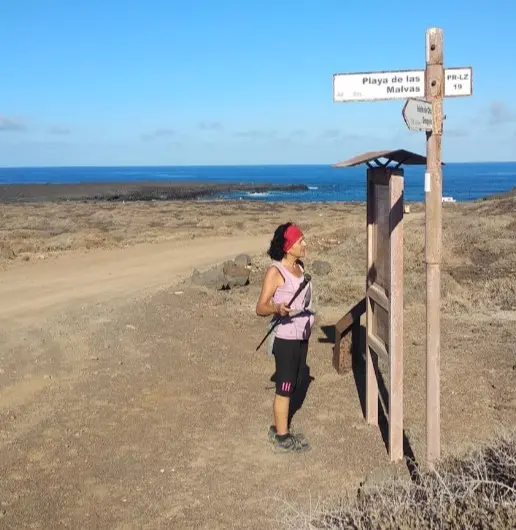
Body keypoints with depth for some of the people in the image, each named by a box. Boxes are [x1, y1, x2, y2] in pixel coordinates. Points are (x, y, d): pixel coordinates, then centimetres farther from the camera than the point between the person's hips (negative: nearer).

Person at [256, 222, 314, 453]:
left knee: (293, 384, 16)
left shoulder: (299, 267, 9)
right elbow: (260, 308, -16)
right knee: (284, 388, 2)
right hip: (285, 338, -8)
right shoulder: (275, 271, -15)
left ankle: (278, 428, 31)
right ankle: (282, 439, 14)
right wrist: (277, 308, -35)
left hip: (301, 336, 8)